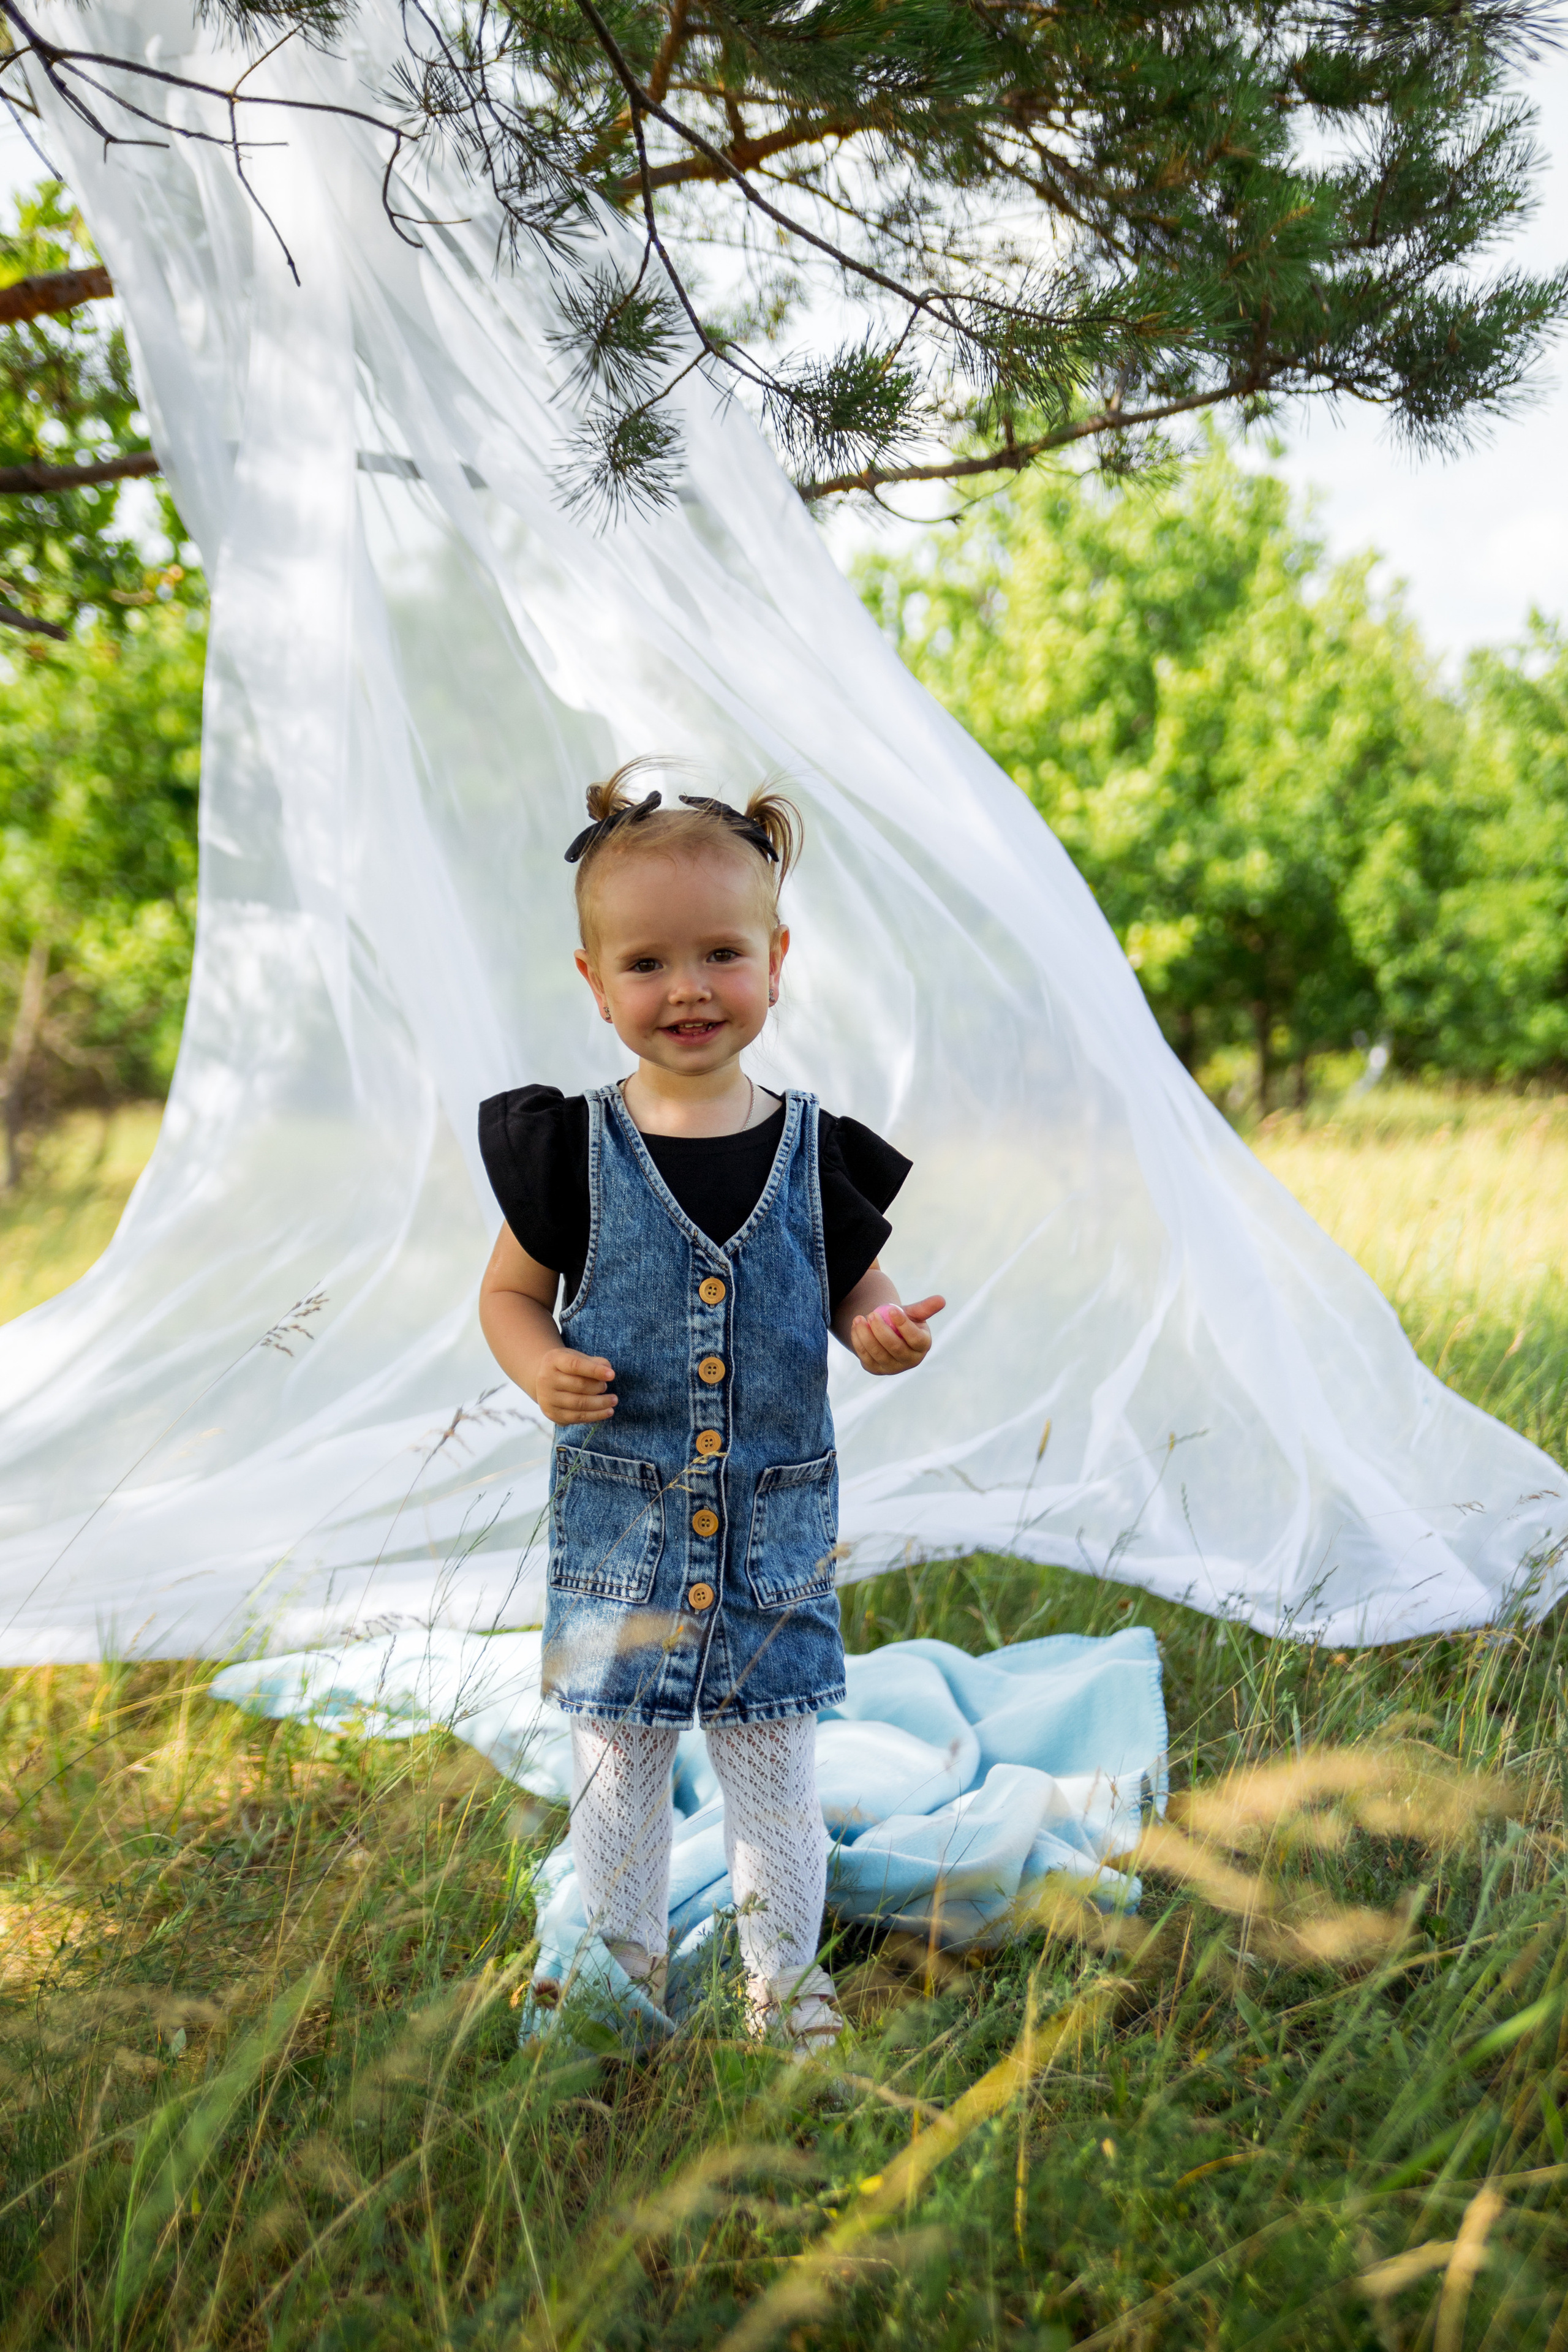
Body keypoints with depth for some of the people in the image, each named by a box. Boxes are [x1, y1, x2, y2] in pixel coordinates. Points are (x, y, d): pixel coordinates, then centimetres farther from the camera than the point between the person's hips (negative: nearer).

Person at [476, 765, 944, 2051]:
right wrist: (539, 1368, -16)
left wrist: (887, 1332, -13)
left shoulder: (815, 1150, -3)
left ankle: (785, 1968, 34)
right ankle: (626, 1967, 33)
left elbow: (856, 1284, 9)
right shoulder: (571, 1148, -7)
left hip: (778, 1519, 1)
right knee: (617, 1769, 12)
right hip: (618, 1517, -1)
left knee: (777, 1767, 13)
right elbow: (511, 1289, 4)